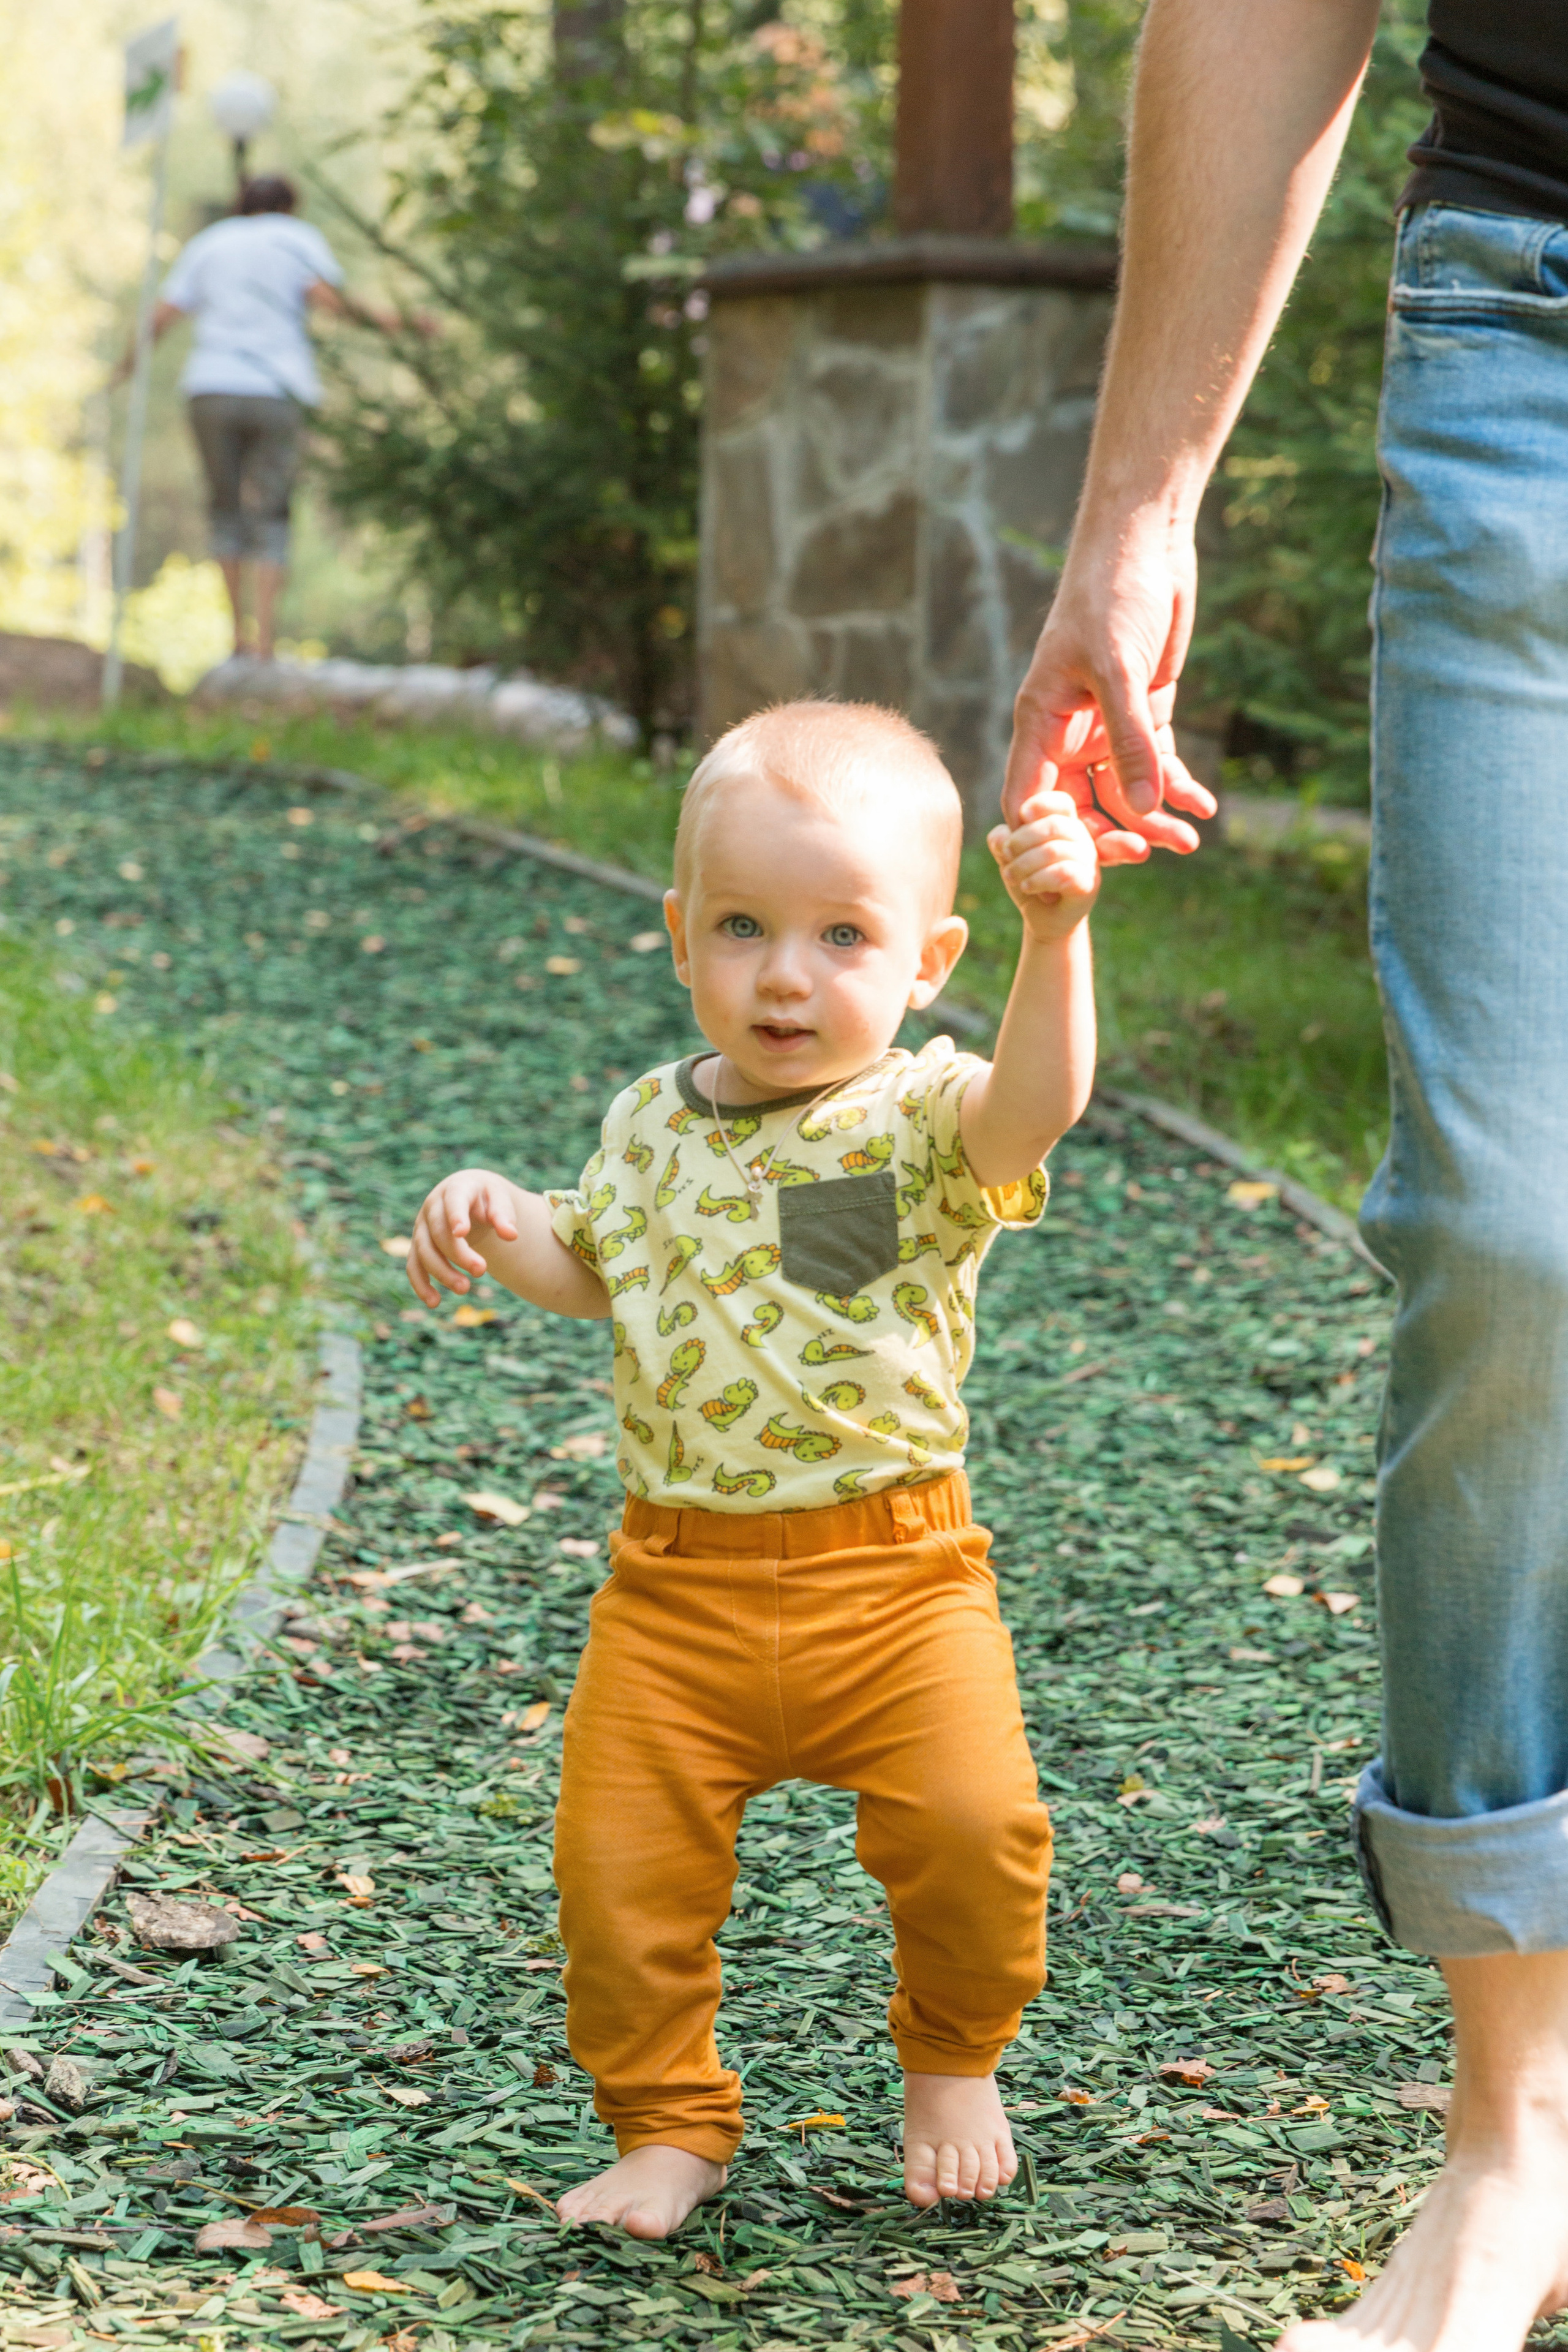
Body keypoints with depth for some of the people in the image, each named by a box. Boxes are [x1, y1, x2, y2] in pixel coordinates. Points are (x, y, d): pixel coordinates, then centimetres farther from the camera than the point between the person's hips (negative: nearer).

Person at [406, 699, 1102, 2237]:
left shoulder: (923, 1118, -8)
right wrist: (496, 1225, 3)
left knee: (971, 1825, -17)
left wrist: (1055, 935, -46)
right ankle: (670, 2123, 22)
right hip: (678, 1578, 4)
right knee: (620, 1855, -2)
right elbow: (591, 1270, 24)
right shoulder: (652, 1126, 7)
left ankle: (951, 2065, 14)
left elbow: (1037, 1102, -31)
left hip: (894, 1573, -3)